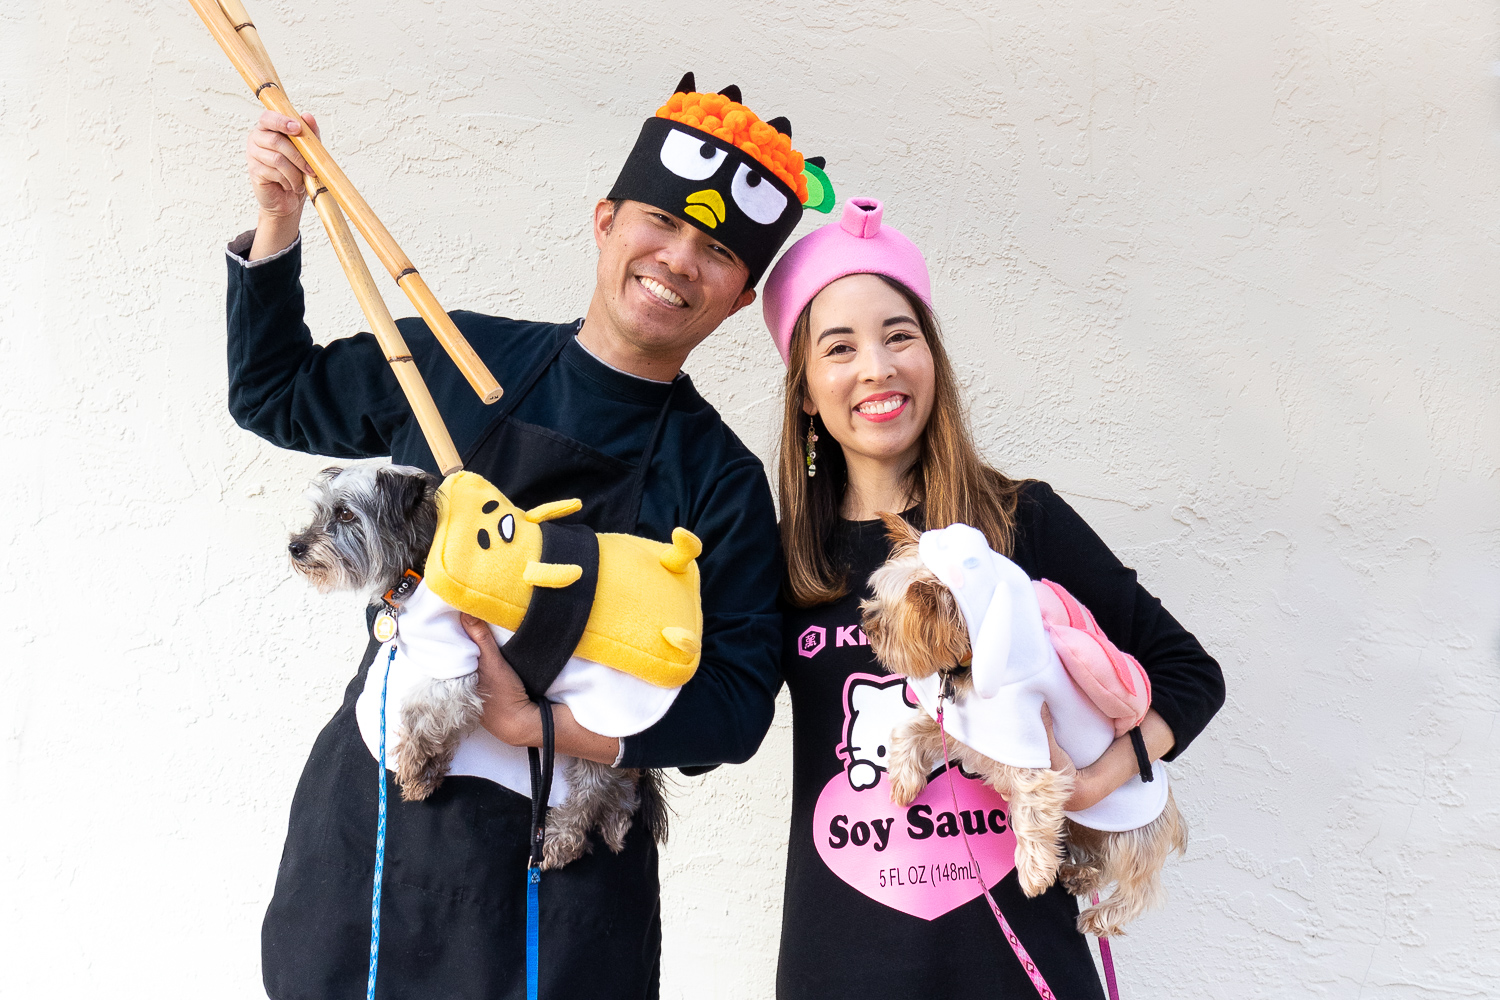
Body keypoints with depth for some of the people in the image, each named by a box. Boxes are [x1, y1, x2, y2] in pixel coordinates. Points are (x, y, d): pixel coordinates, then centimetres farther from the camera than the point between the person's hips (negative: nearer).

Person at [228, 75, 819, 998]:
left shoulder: (723, 481, -6)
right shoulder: (456, 361, -1)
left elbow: (737, 704, -10)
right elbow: (275, 396, 15)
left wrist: (538, 724, -22)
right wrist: (279, 221, 4)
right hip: (366, 822, 2)